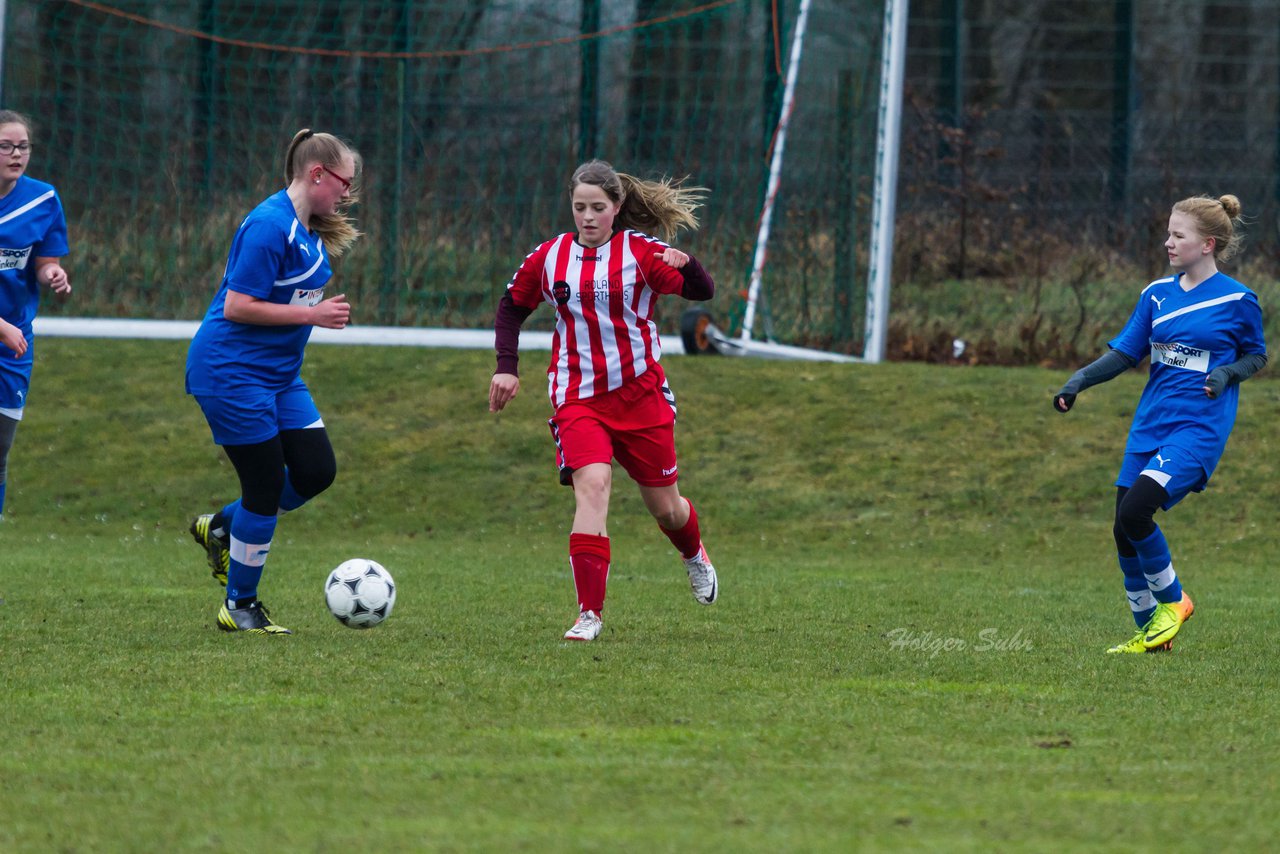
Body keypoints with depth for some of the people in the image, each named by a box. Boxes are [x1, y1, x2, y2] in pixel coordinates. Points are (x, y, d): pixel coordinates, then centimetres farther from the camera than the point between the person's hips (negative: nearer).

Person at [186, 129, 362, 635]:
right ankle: (239, 607, 9)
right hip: (231, 370, -9)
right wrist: (312, 315, -20)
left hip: (279, 374, 9)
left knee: (316, 471, 2)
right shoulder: (270, 226, -20)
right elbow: (237, 307, -23)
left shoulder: (309, 228, 9)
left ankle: (220, 528, 22)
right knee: (266, 486, -5)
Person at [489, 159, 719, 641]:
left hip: (640, 394, 0)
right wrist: (507, 366, 8)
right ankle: (589, 614, -24)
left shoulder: (641, 252, -3)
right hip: (577, 398, 0)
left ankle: (694, 555, 48)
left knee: (664, 505, 10)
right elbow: (512, 307, 19)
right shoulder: (550, 258, 4)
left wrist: (686, 265, -32)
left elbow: (702, 292, -10)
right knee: (592, 485, -23)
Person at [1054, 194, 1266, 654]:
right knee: (1124, 529, 2)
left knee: (1134, 512, -22)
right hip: (1149, 424, 6)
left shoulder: (1237, 300, -6)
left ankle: (1172, 601, 2)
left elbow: (1256, 355, 6)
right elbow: (1125, 352, 10)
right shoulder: (1157, 294, 8)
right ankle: (1148, 632, 19)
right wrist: (1081, 379, -4)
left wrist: (1227, 374, -14)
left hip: (1198, 428, -6)